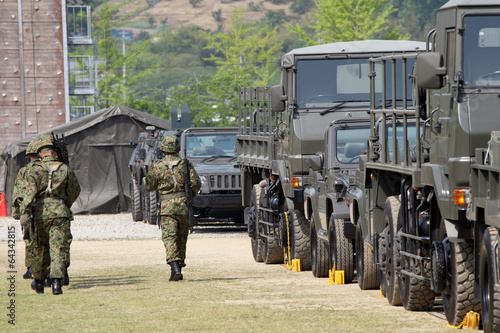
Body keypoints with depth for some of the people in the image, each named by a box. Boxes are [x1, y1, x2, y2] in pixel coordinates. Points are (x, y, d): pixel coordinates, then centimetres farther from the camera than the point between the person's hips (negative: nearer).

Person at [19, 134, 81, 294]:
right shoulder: (65, 170, 5)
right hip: (60, 212, -1)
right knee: (59, 249, -4)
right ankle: (57, 281, -20)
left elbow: (30, 191, -13)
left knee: (40, 248, 16)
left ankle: (39, 282, 29)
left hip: (41, 213, 1)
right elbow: (75, 191, 16)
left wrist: (25, 212, -19)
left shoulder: (35, 170, 0)